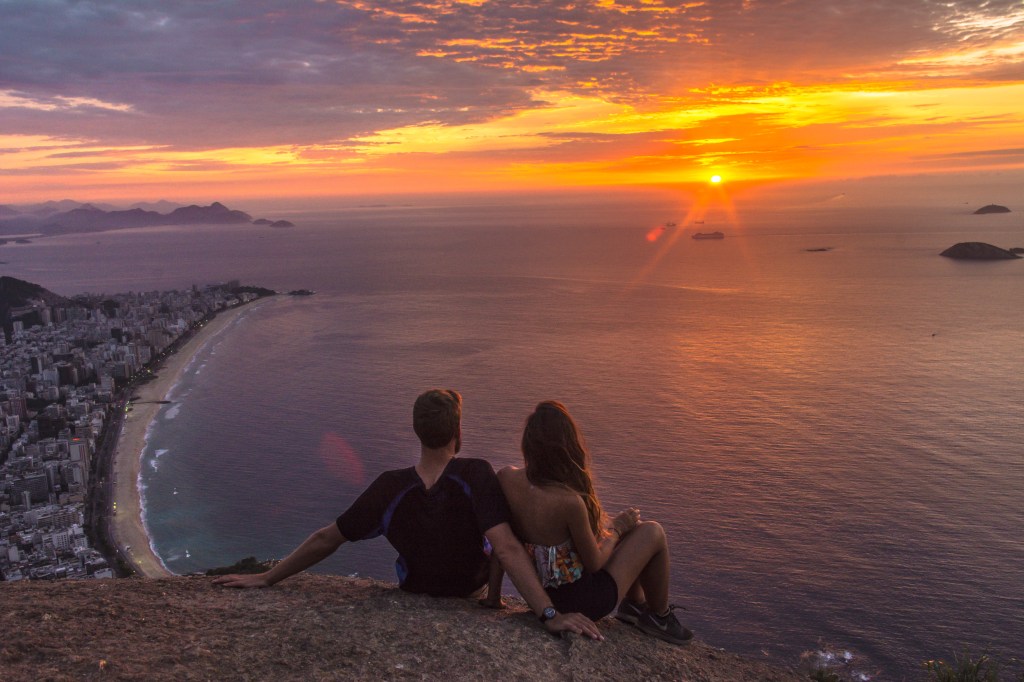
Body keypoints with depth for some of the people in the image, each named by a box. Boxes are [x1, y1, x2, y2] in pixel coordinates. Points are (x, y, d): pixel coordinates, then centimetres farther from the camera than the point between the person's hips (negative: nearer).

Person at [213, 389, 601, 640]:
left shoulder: (390, 489, -27)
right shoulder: (476, 476, -34)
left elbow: (326, 539, -21)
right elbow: (507, 549, -41)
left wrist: (267, 578, -11)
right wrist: (550, 615, -41)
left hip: (416, 587, 1)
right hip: (472, 587, -1)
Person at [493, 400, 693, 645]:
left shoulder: (506, 478, -15)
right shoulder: (569, 501, -33)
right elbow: (594, 563, -17)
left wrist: (493, 595, 6)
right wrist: (616, 528, 0)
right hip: (582, 602, -7)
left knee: (628, 526, 23)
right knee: (653, 533, 9)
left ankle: (635, 604, 38)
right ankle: (659, 616, 28)